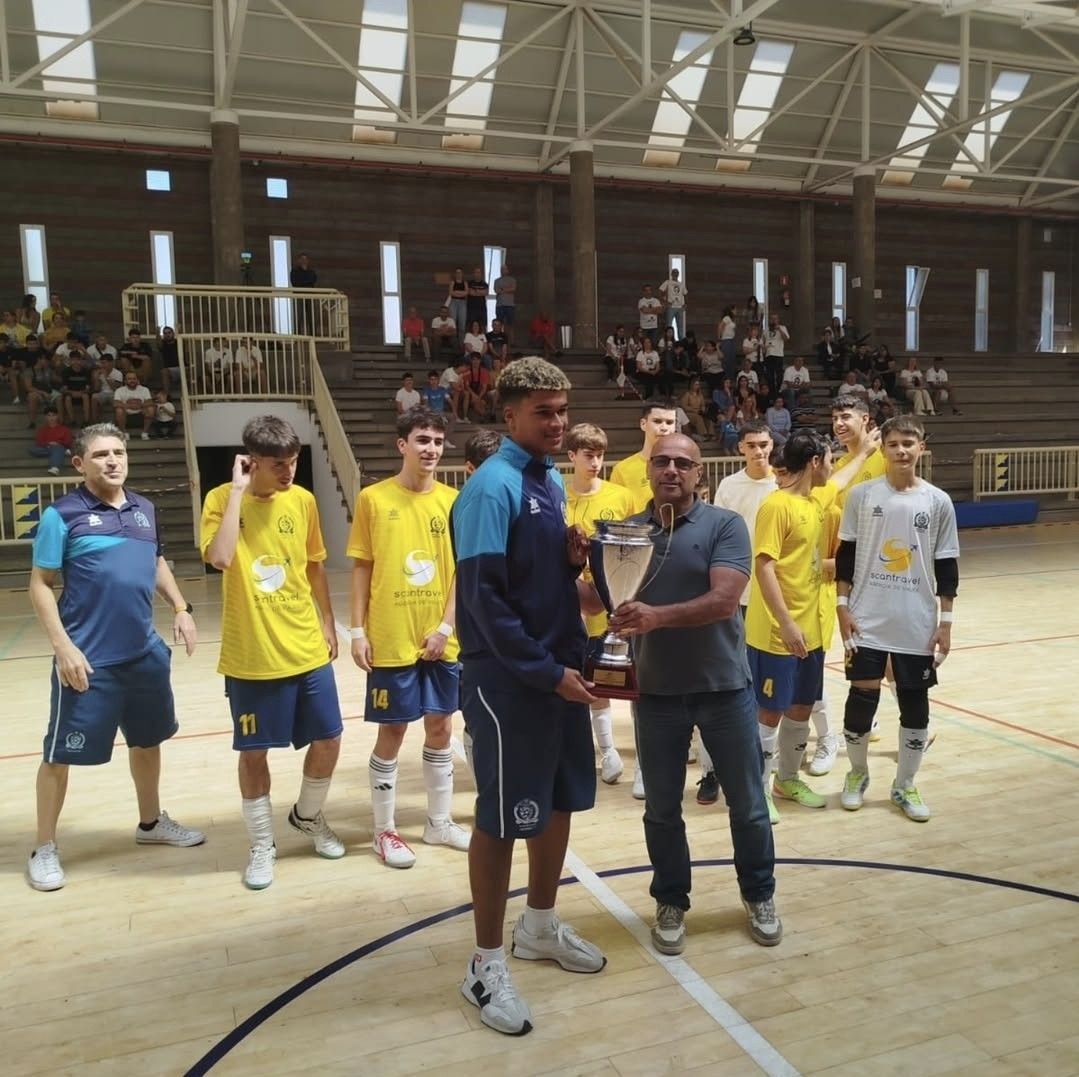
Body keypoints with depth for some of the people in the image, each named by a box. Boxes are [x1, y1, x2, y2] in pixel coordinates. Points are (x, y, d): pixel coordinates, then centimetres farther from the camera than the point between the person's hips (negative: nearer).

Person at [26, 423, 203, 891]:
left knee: (147, 740, 19)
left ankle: (151, 822, 39)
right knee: (60, 754, 5)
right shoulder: (62, 514, -11)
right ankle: (44, 849, 23)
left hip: (145, 653, 6)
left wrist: (181, 609, 8)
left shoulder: (145, 509, 6)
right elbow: (40, 585, -9)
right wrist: (63, 646, -16)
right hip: (88, 659, -6)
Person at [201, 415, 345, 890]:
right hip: (251, 656, -3)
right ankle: (262, 846, 27)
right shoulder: (221, 500, -10)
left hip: (307, 650, 4)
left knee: (328, 741, 10)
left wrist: (327, 622, 14)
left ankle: (307, 816, 37)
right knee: (254, 753, 7)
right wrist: (237, 491, -24)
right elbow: (219, 558, -28)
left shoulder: (303, 500, 1)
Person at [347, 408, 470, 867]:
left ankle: (439, 822, 29)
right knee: (392, 732, 5)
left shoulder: (453, 500, 1)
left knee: (440, 727, 13)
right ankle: (384, 831, 22)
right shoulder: (373, 499, -4)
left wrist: (446, 627, -6)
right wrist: (358, 630, -6)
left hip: (441, 640, 3)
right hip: (390, 640, -3)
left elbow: (462, 571, 2)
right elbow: (362, 568, -1)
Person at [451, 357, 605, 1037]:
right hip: (508, 680, -8)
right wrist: (547, 672, -20)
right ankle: (487, 964, 19)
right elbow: (483, 597, -21)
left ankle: (541, 927, 38)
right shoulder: (493, 485, -16)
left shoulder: (553, 481, 9)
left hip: (563, 668, 8)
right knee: (503, 818, 3)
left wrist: (574, 559, -5)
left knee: (561, 802, 18)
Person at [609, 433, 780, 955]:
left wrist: (657, 616, -34)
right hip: (656, 692, 2)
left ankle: (759, 896, 37)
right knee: (661, 808, 13)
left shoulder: (725, 525, -8)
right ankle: (671, 903, 34)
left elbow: (723, 601, -20)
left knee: (747, 802, 14)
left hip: (724, 687, -2)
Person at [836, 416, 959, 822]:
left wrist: (946, 621, 1)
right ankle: (857, 773, 28)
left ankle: (904, 786, 25)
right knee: (861, 698, 5)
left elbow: (947, 567, 3)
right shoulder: (861, 495, -2)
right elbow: (846, 556, 2)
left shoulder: (938, 501, 0)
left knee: (915, 705, 8)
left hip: (917, 624, 1)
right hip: (867, 620, -1)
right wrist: (842, 608, -3)